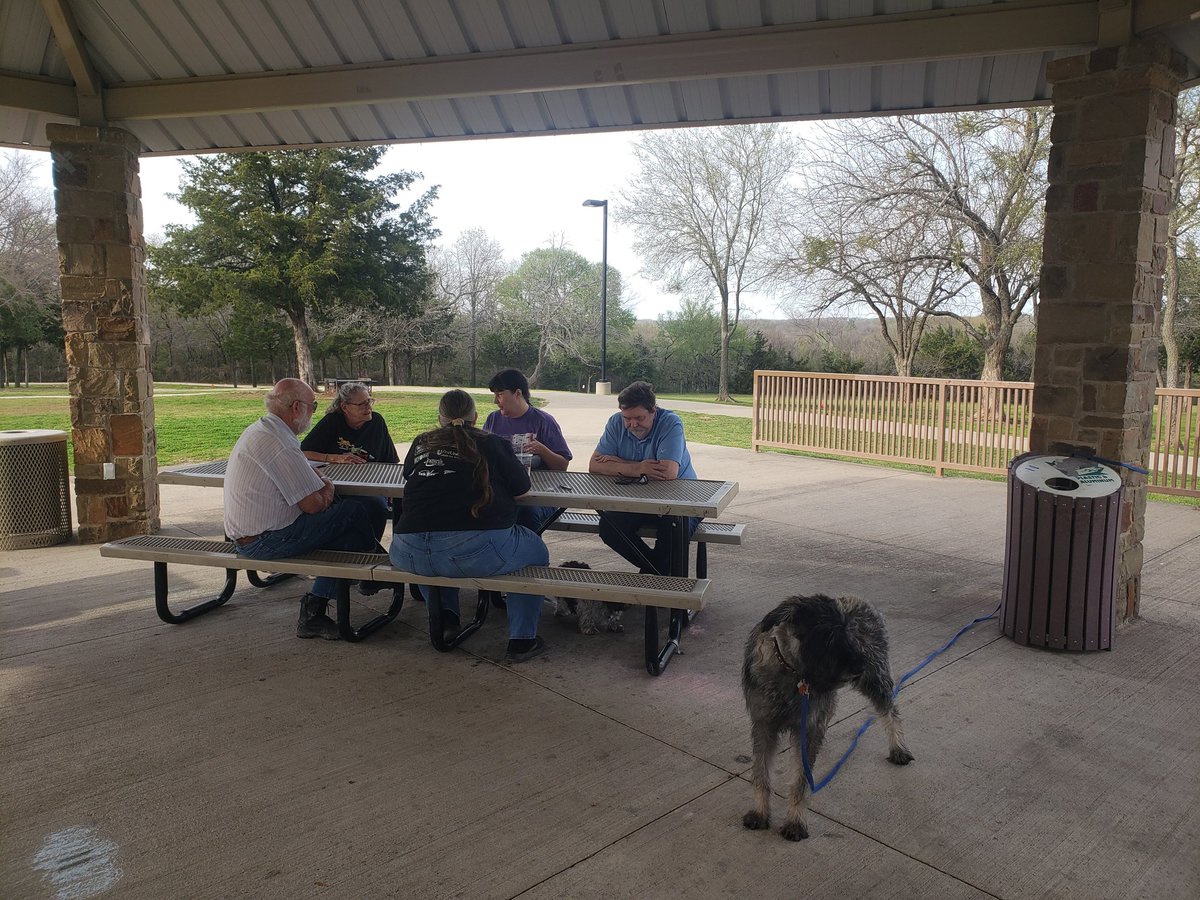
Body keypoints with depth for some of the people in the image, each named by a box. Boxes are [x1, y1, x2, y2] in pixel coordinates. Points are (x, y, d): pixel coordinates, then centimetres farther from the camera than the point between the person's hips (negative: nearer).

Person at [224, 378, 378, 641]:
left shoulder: (258, 429, 12)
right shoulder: (281, 445, -23)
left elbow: (306, 470, 22)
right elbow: (313, 505, -20)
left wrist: (323, 482, 1)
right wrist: (326, 493, 3)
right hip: (265, 542, -10)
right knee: (354, 513, -8)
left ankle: (313, 612, 10)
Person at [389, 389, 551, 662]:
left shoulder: (421, 443, 17)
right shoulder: (492, 444, 7)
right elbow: (522, 489, 12)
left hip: (412, 556, 4)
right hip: (477, 550, -4)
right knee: (536, 552, 23)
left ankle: (445, 612, 27)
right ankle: (522, 639, 17)